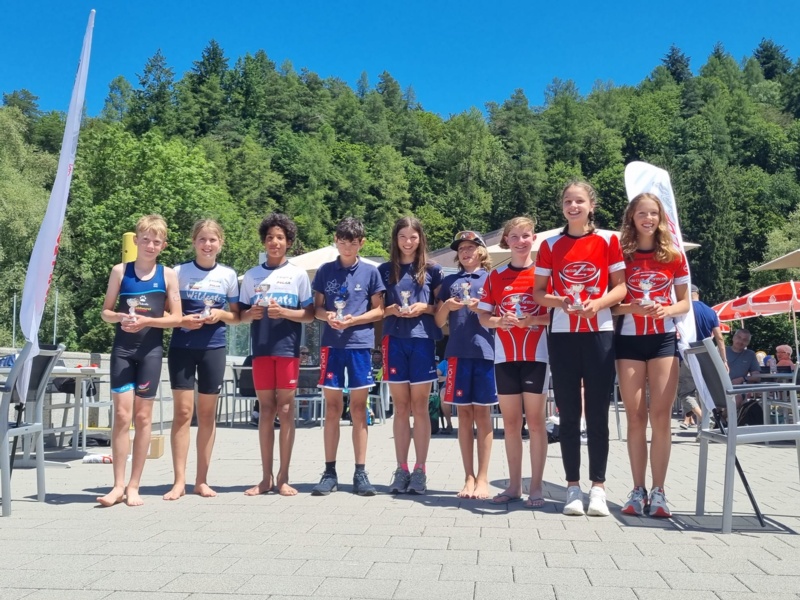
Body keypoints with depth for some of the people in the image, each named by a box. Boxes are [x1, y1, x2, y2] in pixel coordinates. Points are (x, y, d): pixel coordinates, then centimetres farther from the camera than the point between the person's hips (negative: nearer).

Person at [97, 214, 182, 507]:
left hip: (151, 349, 0)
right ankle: (118, 485, 6)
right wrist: (121, 317, -15)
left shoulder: (168, 274, 2)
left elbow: (176, 318, 0)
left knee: (143, 416, 5)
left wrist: (146, 321, -15)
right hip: (123, 347, 0)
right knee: (122, 415, -4)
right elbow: (106, 312, 6)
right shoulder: (120, 271, 4)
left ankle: (134, 486, 13)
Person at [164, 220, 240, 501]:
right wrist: (181, 320, -15)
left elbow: (237, 316, 10)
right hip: (182, 347, -1)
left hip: (213, 348, 1)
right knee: (182, 411, -4)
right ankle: (179, 481, 2)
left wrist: (221, 314, -10)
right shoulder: (180, 271, 1)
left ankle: (202, 480, 15)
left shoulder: (228, 275, 5)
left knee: (207, 413, 6)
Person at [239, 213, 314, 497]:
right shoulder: (252, 275, 11)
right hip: (261, 349, 3)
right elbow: (241, 315, 13)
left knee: (285, 410, -1)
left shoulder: (298, 274, 4)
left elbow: (310, 315, 1)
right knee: (266, 410, 6)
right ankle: (266, 477, 12)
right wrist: (252, 314, -9)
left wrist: (283, 312, -15)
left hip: (288, 348, -2)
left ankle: (283, 477, 8)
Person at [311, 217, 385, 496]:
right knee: (332, 408, 5)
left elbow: (379, 310, 4)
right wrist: (328, 316, -12)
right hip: (331, 344, 1)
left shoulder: (370, 272, 4)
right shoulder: (325, 271, 8)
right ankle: (330, 472, 12)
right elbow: (316, 307, 10)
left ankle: (360, 473, 12)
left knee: (358, 409, 4)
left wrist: (354, 320, -13)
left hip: (360, 344, -1)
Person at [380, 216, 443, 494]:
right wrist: (389, 310, -8)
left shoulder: (432, 270, 6)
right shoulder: (385, 270, 9)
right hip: (394, 341, 1)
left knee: (419, 407, 1)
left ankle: (420, 470, 8)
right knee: (401, 407, 5)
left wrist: (424, 308, -9)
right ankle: (401, 469, 11)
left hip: (423, 340, -1)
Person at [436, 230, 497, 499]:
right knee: (464, 413, 4)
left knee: (482, 413, 0)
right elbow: (439, 322, 13)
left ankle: (482, 478, 6)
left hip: (485, 351, -2)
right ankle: (469, 477, 11)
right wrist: (446, 306, -7)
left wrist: (481, 309, -12)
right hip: (457, 353, 2)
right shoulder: (449, 281, 14)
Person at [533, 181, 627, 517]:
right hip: (562, 334, 1)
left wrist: (598, 303, -16)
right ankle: (573, 487, 11)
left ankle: (598, 487, 9)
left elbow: (621, 287, 2)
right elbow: (538, 292, 6)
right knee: (568, 413, 4)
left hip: (599, 332, -1)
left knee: (598, 412, 1)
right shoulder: (551, 245, 6)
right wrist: (560, 302, -14)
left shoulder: (608, 240, 3)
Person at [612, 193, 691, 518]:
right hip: (628, 340, 0)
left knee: (660, 416, -3)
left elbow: (685, 303, 9)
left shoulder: (674, 256, 5)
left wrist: (667, 310, -12)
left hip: (664, 339, 0)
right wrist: (631, 308, -17)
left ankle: (658, 492, 6)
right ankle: (638, 490, 11)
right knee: (635, 416, 3)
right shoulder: (620, 255, 2)